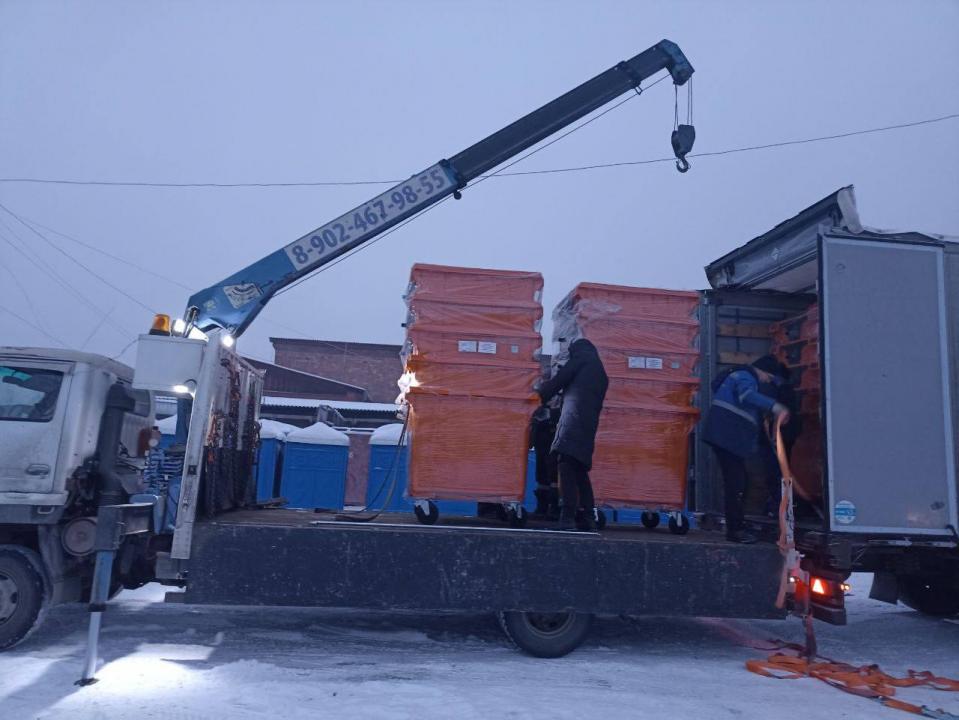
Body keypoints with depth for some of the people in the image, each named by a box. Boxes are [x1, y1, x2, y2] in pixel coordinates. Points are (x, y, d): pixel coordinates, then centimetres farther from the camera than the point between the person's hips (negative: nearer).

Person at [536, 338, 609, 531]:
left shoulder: (581, 358, 11)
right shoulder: (601, 374, 31)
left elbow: (559, 381, 5)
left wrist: (541, 393, 20)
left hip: (573, 422, -8)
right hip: (588, 426, 8)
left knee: (566, 467, -14)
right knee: (580, 471, 13)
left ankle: (568, 518, -23)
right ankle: (589, 518, 9)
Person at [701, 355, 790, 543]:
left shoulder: (745, 377, 27)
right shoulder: (746, 376, -7)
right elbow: (747, 395, -31)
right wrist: (774, 406, -41)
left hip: (726, 436, 11)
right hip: (726, 435, -11)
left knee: (736, 481, 12)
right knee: (736, 482, -10)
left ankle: (735, 526, 18)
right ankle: (735, 529, -7)